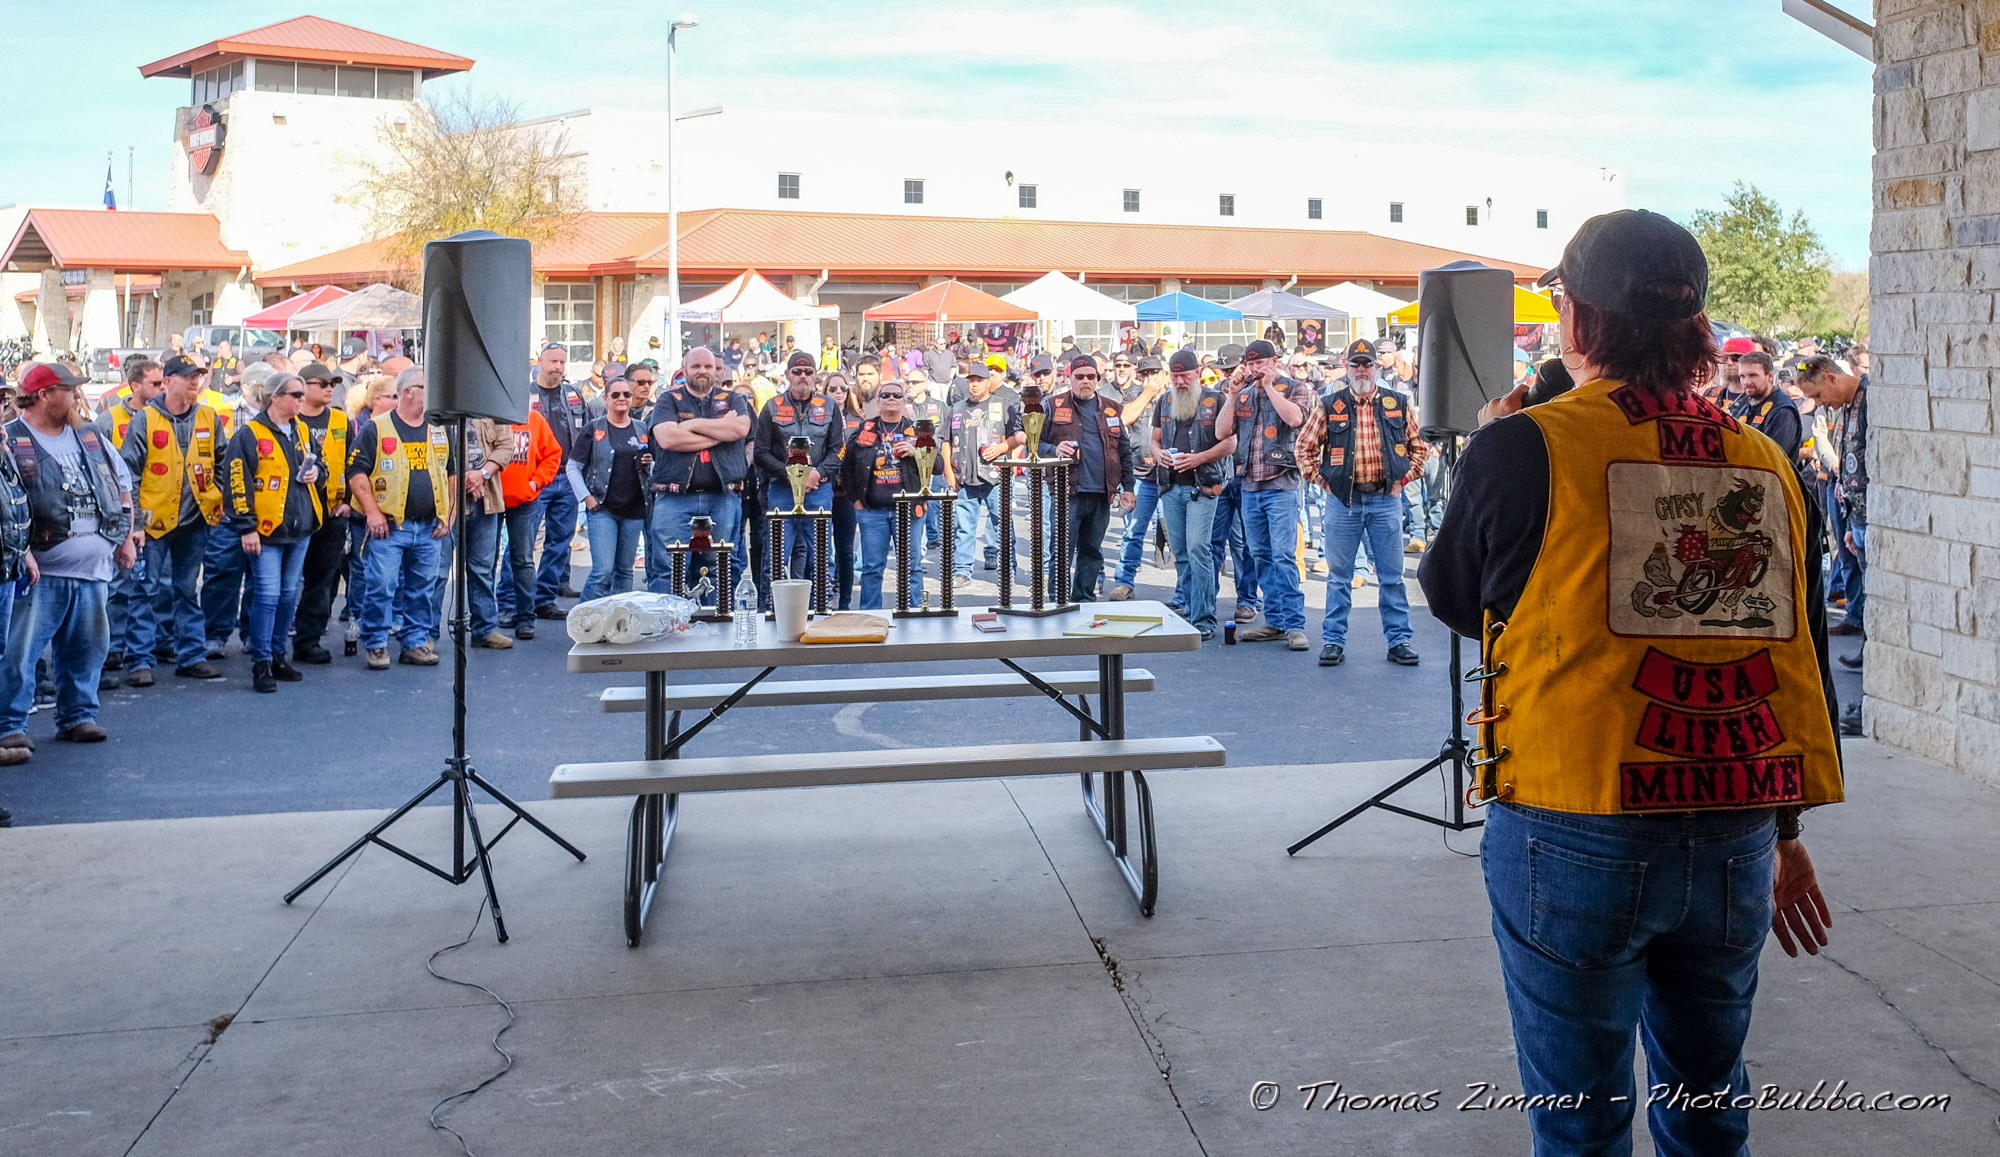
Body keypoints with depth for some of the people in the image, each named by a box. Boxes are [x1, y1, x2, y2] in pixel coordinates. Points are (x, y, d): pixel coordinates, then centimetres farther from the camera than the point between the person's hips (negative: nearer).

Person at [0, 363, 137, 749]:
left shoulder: (91, 439, 14)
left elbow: (122, 483, 25)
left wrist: (127, 536, 17)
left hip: (93, 571, 6)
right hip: (40, 572, -6)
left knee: (87, 648, 12)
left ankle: (78, 715, 25)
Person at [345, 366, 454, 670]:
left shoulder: (440, 431, 12)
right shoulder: (376, 429, -2)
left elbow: (453, 474, 18)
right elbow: (356, 472, -5)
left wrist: (447, 514, 10)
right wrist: (372, 512, -12)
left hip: (428, 528, 4)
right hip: (389, 527, -4)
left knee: (421, 589, 9)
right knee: (382, 587, -6)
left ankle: (415, 643, 19)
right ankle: (375, 645, 5)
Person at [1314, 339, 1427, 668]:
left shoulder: (1397, 405, 7)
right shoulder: (1329, 406, 4)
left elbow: (1420, 445, 15)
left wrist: (1406, 477, 4)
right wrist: (1320, 479, 1)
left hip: (1385, 499, 1)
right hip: (1343, 500, -1)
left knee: (1392, 575, 4)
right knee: (1339, 575, 5)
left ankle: (1399, 639, 11)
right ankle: (1333, 641, 11)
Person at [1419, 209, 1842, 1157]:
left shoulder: (1529, 446, -10)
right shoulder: (1767, 464, 3)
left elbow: (1450, 595, 6)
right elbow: (1801, 656, 10)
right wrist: (1785, 832, 21)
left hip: (1577, 839, -4)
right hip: (1734, 841, 5)